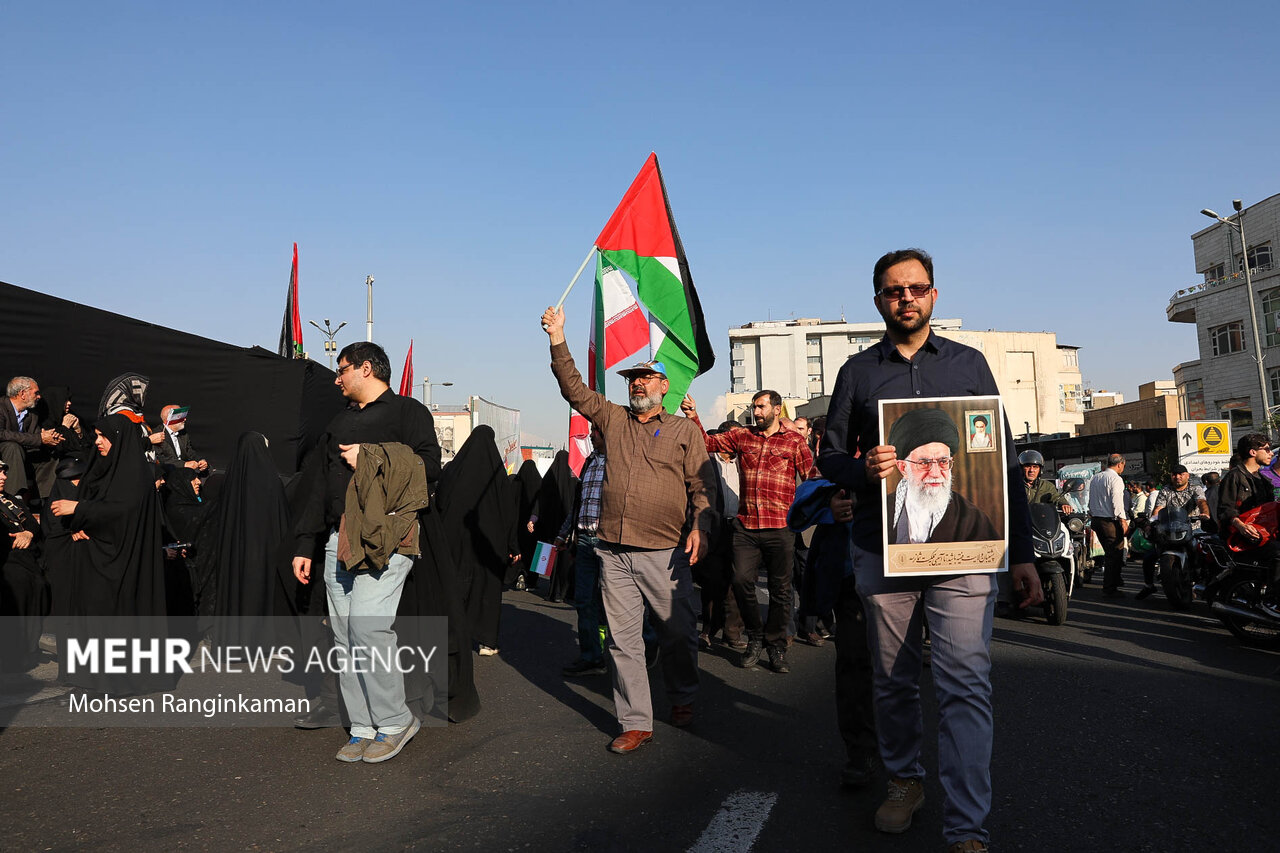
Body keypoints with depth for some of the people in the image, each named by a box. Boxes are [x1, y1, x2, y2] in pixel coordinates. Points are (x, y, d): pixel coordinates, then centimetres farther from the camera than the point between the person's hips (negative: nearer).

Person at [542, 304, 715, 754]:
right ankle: (635, 723, 15)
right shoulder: (613, 419, 14)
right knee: (622, 640, 4)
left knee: (678, 633, 8)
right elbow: (573, 389, 9)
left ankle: (682, 698, 34)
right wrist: (558, 340, 0)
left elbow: (701, 485, 2)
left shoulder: (685, 430, 7)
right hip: (614, 552, 3)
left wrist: (700, 526, -13)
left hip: (665, 552, -2)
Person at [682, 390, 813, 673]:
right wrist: (694, 419, -4)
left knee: (780, 588, 5)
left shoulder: (794, 440, 4)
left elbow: (811, 477, 2)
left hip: (780, 527, -2)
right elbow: (709, 443, 10)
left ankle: (776, 645, 22)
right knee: (741, 581, -5)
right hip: (746, 525, 2)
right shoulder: (742, 435, 11)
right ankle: (756, 637, 18)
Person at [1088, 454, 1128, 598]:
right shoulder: (1115, 479, -12)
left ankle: (1110, 584, 29)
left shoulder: (1095, 477, 14)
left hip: (1096, 519, 9)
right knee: (1115, 554, -3)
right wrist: (1123, 521, -14)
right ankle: (1110, 589, -3)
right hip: (1110, 521, -9)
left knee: (1109, 553, 20)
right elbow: (1117, 502, -17)